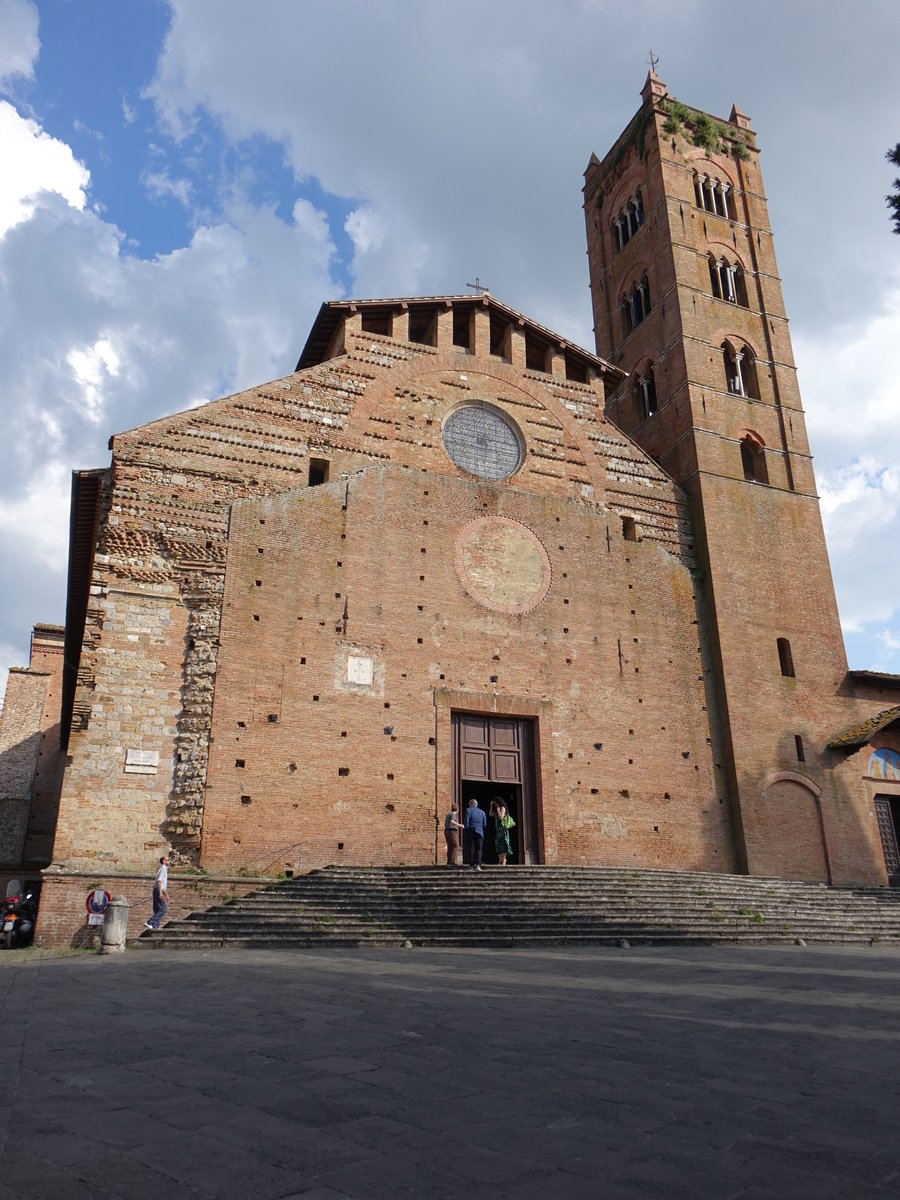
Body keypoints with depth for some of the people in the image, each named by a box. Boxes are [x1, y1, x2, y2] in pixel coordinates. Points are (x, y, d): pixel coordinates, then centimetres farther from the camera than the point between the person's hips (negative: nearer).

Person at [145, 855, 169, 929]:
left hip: (159, 891, 10)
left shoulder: (165, 869, 23)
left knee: (157, 911, 7)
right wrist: (160, 892, -27)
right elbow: (159, 881, -20)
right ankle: (149, 922, -14)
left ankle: (155, 926, 4)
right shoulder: (163, 869, -7)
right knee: (163, 909, -11)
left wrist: (166, 894, 32)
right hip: (158, 891, -10)